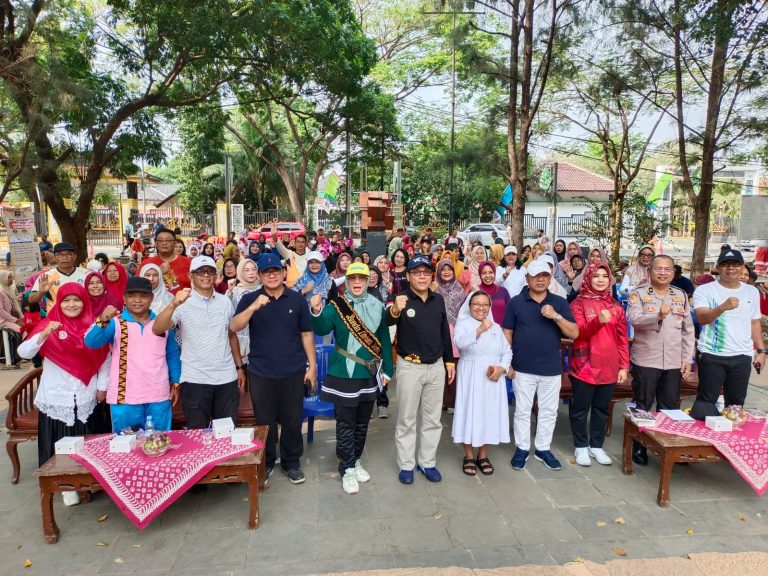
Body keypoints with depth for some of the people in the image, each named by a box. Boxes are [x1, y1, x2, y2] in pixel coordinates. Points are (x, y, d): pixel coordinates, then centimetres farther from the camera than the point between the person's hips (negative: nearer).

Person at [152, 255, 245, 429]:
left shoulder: (225, 301, 7)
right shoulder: (183, 303, -6)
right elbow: (157, 330, -19)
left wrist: (239, 366, 12)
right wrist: (173, 305, -34)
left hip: (227, 378, 3)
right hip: (195, 380, -3)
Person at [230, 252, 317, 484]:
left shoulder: (297, 299, 2)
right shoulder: (250, 299, -1)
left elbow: (306, 334, 5)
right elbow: (234, 327, -14)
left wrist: (312, 365, 2)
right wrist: (254, 307, -28)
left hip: (293, 372, 1)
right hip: (261, 372, 0)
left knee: (292, 420, 10)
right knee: (264, 421, 12)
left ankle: (291, 462, 28)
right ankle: (266, 462, 32)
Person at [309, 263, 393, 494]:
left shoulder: (377, 307, 2)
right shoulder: (337, 305, -8)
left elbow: (385, 340, 8)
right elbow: (322, 329, -24)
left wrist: (387, 369, 7)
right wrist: (316, 312, -44)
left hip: (369, 375, 4)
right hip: (343, 375, -4)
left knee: (362, 422, 17)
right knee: (345, 424, 5)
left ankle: (356, 460, 34)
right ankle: (347, 469, 18)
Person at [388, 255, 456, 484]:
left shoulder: (438, 300, 2)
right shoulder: (401, 299, -13)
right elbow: (387, 323, -35)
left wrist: (449, 361, 12)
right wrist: (395, 310, -57)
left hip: (436, 366, 5)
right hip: (410, 367, -4)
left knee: (432, 419, 15)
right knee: (406, 419, 9)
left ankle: (427, 462, 30)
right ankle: (406, 465, 23)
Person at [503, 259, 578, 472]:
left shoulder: (560, 303, 2)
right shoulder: (516, 302, -1)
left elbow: (575, 333, -4)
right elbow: (507, 333, 0)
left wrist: (556, 316, -18)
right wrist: (508, 362, -4)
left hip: (551, 368, 2)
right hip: (523, 368, -2)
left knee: (548, 412, 12)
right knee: (522, 411, 8)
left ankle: (543, 449, 28)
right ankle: (521, 448, 23)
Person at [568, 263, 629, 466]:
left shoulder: (616, 306, 8)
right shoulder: (579, 303, -4)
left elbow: (622, 338, 9)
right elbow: (579, 333, -13)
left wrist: (624, 366, 4)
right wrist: (599, 321, -29)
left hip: (609, 367, 4)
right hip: (584, 366, -4)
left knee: (601, 409, 13)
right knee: (581, 409, 6)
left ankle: (596, 446, 27)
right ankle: (581, 447, 20)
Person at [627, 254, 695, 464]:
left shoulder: (681, 295, 9)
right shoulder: (638, 293, -4)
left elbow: (688, 330, 11)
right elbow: (634, 319, -20)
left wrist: (687, 359, 6)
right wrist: (658, 315, -37)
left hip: (674, 363, 4)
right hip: (645, 361, -4)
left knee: (669, 408, 12)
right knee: (642, 407, 6)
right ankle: (638, 446, 19)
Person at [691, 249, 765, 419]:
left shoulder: (752, 292, 11)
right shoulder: (705, 290, -5)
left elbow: (755, 323, 18)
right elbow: (702, 318, -19)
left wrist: (761, 350, 12)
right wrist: (723, 307, -36)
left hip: (742, 356, 5)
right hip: (712, 355, -4)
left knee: (736, 403, 12)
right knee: (706, 401, 0)